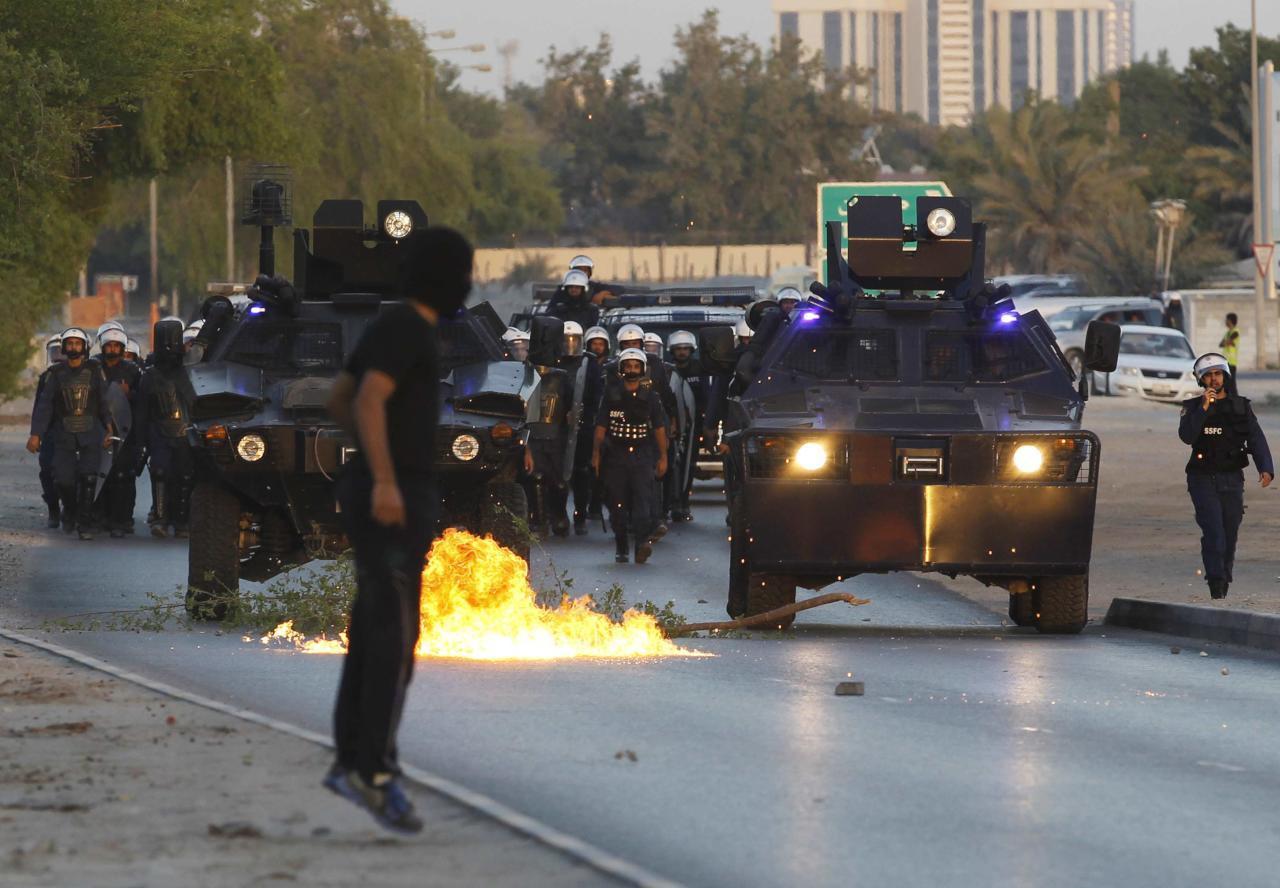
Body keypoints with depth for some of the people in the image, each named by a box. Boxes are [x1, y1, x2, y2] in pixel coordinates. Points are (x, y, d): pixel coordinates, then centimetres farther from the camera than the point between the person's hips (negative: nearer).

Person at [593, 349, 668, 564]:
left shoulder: (650, 397, 7)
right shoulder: (611, 395, 7)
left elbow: (659, 428, 10)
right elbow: (601, 427, 7)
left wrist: (663, 457, 5)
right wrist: (596, 453, 0)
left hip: (642, 455, -1)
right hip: (616, 455, 1)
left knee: (643, 499, -16)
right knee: (617, 504, 2)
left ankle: (643, 542, -26)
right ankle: (622, 549, 11)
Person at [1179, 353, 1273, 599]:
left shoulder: (1241, 407, 6)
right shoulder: (1193, 407, 3)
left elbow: (1256, 439, -4)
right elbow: (1186, 436, -13)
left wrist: (1265, 468, -19)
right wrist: (1204, 408, -22)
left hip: (1232, 480, 2)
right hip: (1203, 480, -2)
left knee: (1229, 535, 6)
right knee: (1213, 531, -16)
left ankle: (1223, 585, 19)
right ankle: (1216, 583, -20)